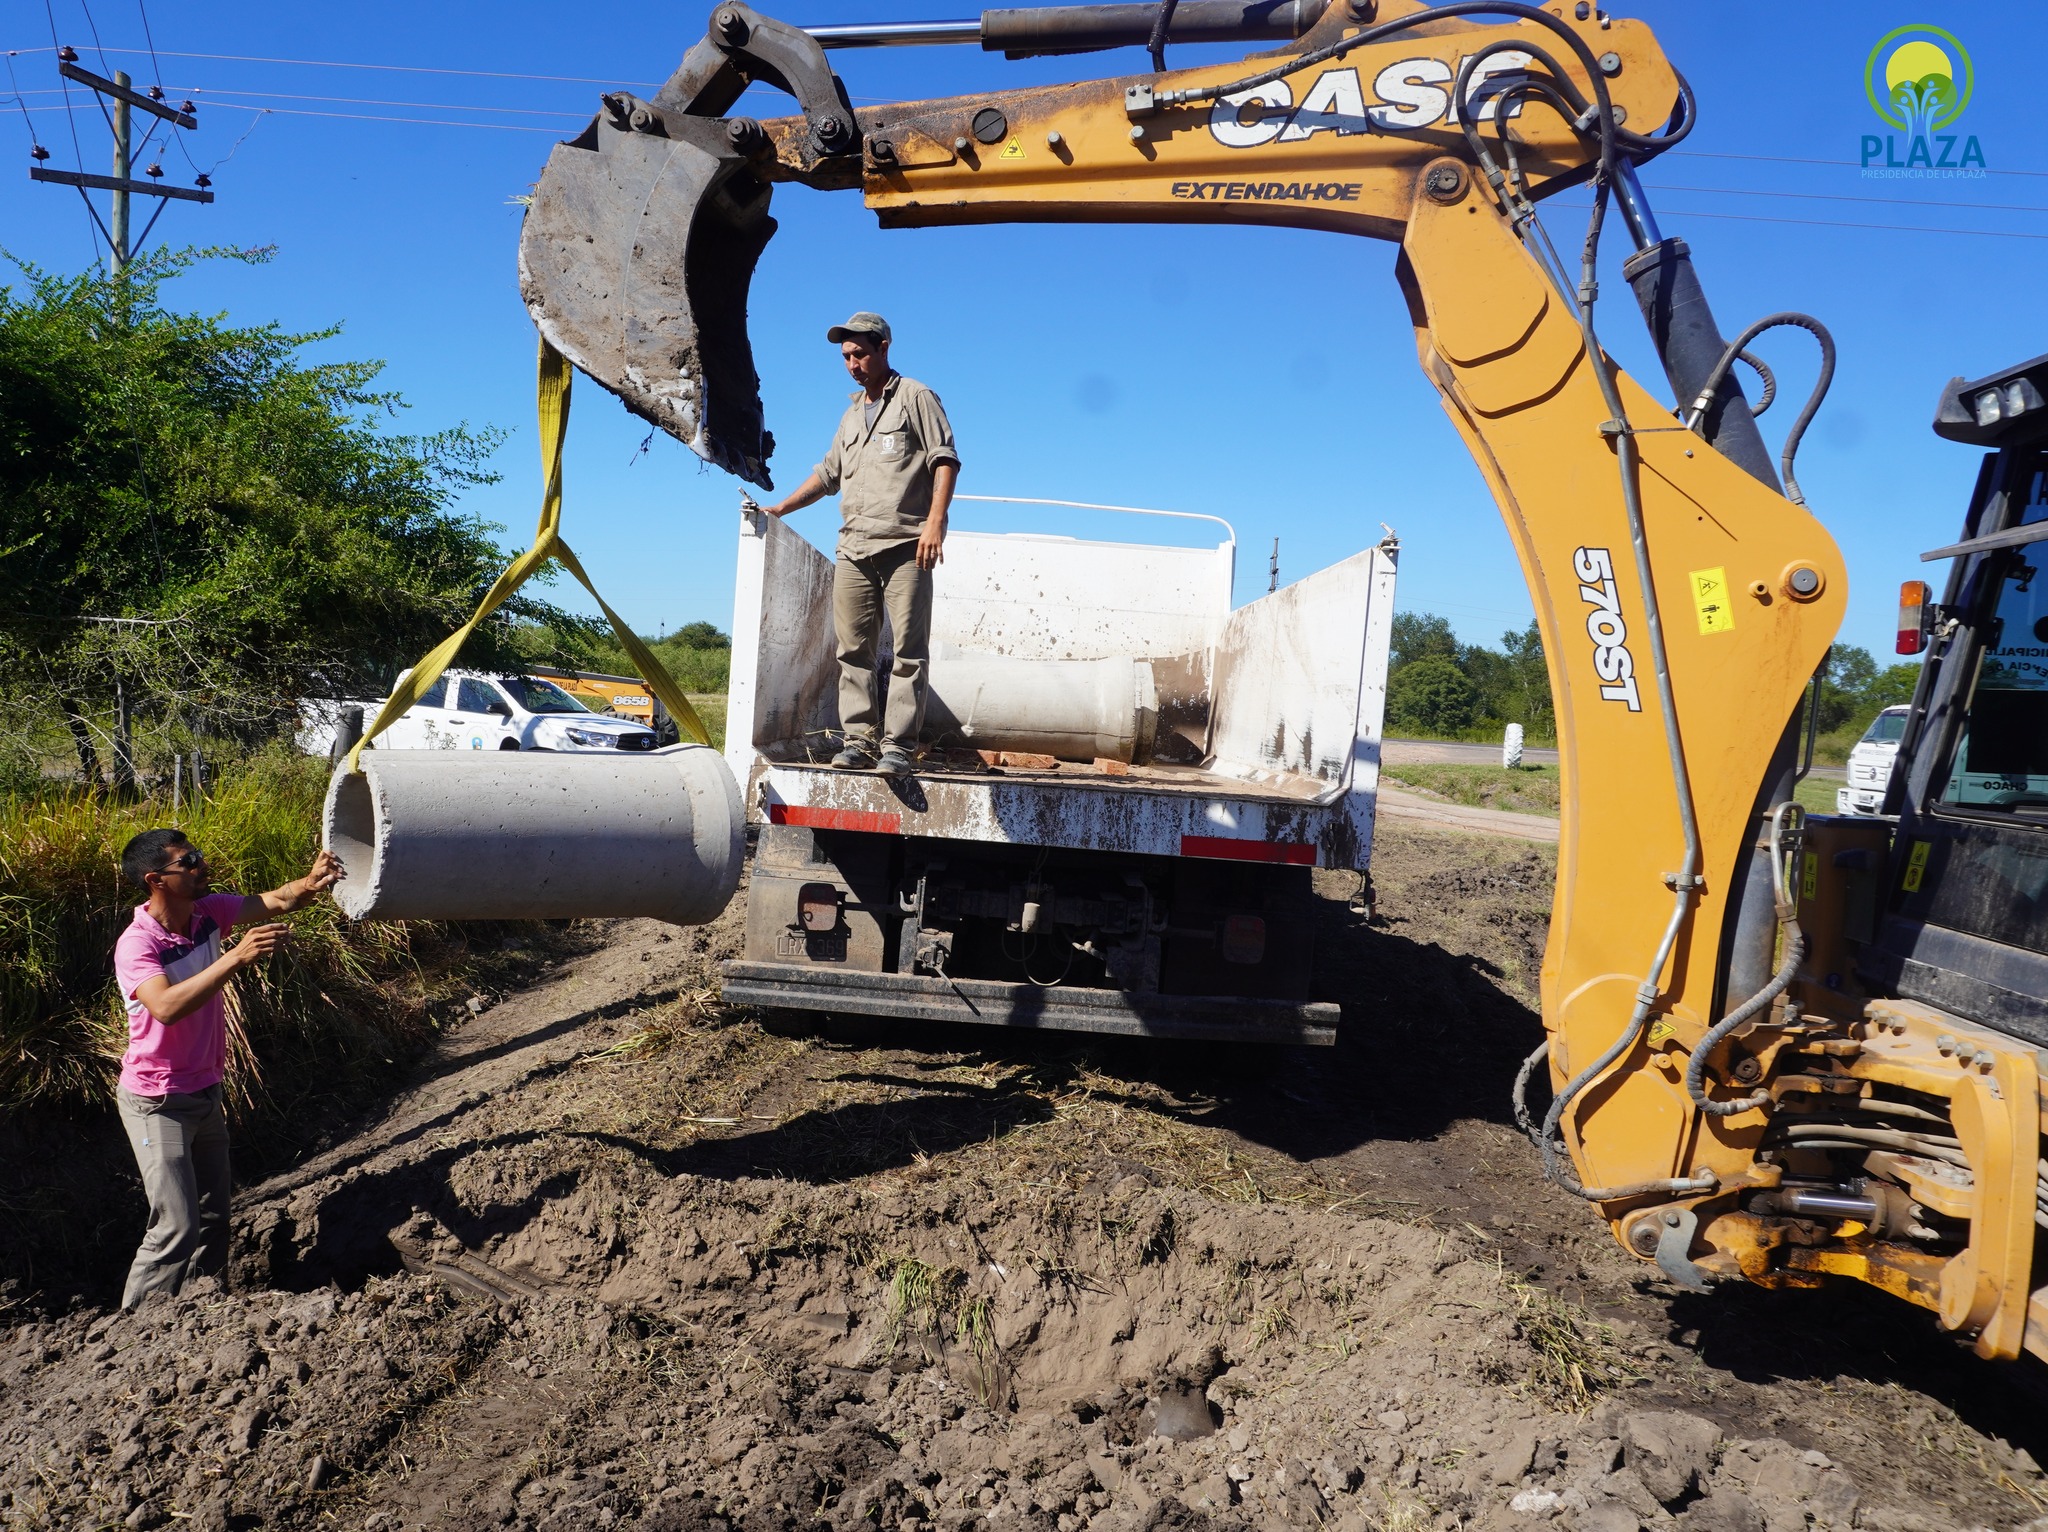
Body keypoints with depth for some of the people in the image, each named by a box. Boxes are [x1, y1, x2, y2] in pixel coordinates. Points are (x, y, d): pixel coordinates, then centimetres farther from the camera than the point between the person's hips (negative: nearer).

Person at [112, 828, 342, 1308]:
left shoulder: (208, 913, -5)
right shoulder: (136, 945, -25)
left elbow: (275, 901, -9)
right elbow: (167, 1006, -41)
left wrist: (311, 884, -32)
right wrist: (238, 956, -48)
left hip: (205, 1092, 8)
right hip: (158, 1102, -8)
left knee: (214, 1214, 17)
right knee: (176, 1227, -8)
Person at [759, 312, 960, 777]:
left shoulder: (915, 398, 6)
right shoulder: (852, 415, 26)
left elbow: (945, 459, -4)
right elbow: (828, 473, 34)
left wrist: (935, 522, -16)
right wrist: (781, 508, 28)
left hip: (905, 546, -7)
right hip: (853, 548, 7)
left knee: (909, 651, -8)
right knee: (853, 650, 2)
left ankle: (898, 747, -9)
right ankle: (858, 741, 5)